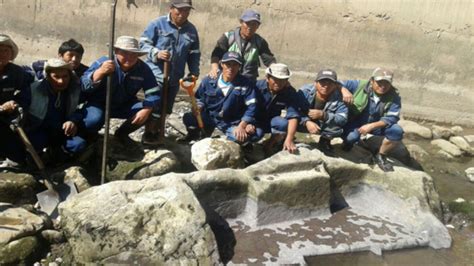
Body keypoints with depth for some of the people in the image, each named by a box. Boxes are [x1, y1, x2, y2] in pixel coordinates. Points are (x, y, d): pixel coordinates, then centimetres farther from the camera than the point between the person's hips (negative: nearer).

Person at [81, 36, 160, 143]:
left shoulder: (143, 69, -14)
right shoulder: (103, 62, -22)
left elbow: (154, 93, -13)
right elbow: (83, 86, -31)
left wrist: (146, 110, -33)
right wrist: (100, 72, -49)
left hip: (125, 106, 4)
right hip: (99, 104, -4)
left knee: (151, 111, -18)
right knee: (94, 120, -36)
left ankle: (122, 133, 11)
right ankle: (88, 138, 7)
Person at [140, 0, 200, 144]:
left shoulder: (192, 30, 7)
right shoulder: (157, 24, -7)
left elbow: (194, 55, 13)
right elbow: (143, 43, -5)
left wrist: (194, 72, 2)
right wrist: (156, 53, -21)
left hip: (175, 77, 5)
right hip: (156, 74, -5)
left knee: (165, 108, 14)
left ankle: (156, 132, 31)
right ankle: (148, 134, 10)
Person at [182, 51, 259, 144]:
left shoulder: (246, 84, -8)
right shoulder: (208, 81, -2)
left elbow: (251, 106, -12)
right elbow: (199, 98, 12)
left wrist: (241, 126, -24)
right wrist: (198, 108, -12)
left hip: (232, 124, -1)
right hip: (209, 119, 1)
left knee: (257, 134, -27)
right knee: (188, 118, -26)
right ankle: (194, 135, 7)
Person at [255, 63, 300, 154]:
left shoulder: (290, 93, -16)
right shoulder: (258, 86, -18)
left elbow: (293, 116, -27)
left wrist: (289, 139, -41)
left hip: (272, 122, 1)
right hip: (256, 122, -1)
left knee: (283, 123, -33)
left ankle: (270, 144, -2)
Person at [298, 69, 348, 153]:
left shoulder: (338, 97, -20)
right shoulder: (305, 91, -20)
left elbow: (343, 119, -27)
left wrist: (323, 115, -41)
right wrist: (307, 122, -43)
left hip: (325, 126, 1)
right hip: (305, 123, -1)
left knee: (337, 130, -30)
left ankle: (325, 141, 8)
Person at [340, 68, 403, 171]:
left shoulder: (394, 97, -14)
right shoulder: (360, 85, -17)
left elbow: (392, 118, -19)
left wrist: (371, 126, -31)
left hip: (376, 125, 2)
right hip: (355, 122, -2)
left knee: (397, 131, -23)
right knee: (351, 136, -34)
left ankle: (380, 156, 3)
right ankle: (347, 143, 9)